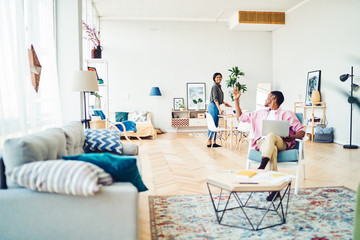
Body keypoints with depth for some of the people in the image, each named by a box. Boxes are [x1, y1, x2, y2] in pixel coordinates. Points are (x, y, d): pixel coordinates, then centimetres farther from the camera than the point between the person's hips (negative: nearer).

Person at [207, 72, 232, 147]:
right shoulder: (214, 86, -12)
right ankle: (209, 143, -2)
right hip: (213, 106, -10)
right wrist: (219, 109, -26)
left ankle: (214, 142, 15)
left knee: (215, 126, 10)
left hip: (216, 107, 10)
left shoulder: (219, 87, 16)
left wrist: (224, 103, 25)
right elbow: (215, 99, -20)